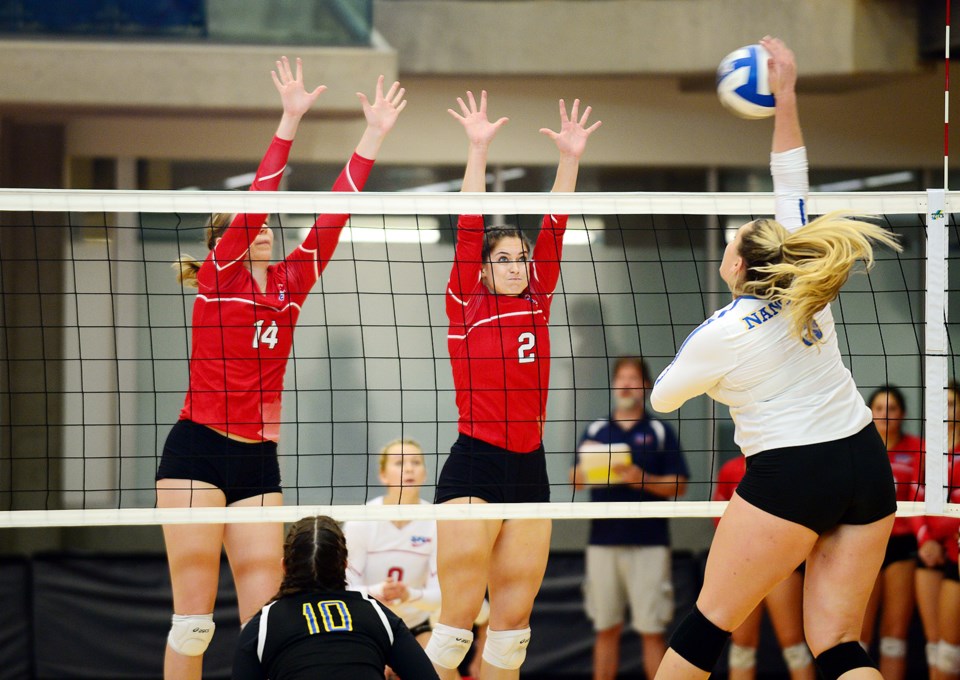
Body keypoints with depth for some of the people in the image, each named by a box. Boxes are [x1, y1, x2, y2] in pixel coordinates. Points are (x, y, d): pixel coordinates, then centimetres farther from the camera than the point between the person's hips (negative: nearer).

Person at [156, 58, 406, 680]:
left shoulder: (289, 285, 11)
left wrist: (374, 135, 2)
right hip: (197, 451, -5)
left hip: (259, 460, 5)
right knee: (194, 614, -5)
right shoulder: (216, 279, -2)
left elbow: (332, 217, 7)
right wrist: (290, 121, -20)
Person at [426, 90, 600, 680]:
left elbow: (555, 229, 6)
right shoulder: (466, 309, 1)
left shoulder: (537, 303, 11)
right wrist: (478, 150, -14)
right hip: (474, 468, -5)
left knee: (514, 620, 5)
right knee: (458, 617, -9)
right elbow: (470, 228, -7)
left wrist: (571, 158, -2)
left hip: (530, 469, 5)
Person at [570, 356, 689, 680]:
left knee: (652, 630, -5)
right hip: (603, 542, 3)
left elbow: (679, 485, 1)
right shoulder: (595, 431, 13)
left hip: (649, 543, -3)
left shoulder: (660, 432, 5)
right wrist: (585, 468, -12)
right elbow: (576, 480, 10)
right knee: (606, 629, 5)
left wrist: (643, 480, -15)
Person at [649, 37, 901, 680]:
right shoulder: (808, 292, 3)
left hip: (789, 478, -6)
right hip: (868, 467, 6)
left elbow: (662, 398, 10)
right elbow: (793, 184, 13)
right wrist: (785, 95, 13)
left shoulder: (719, 336, -9)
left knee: (709, 624, 7)